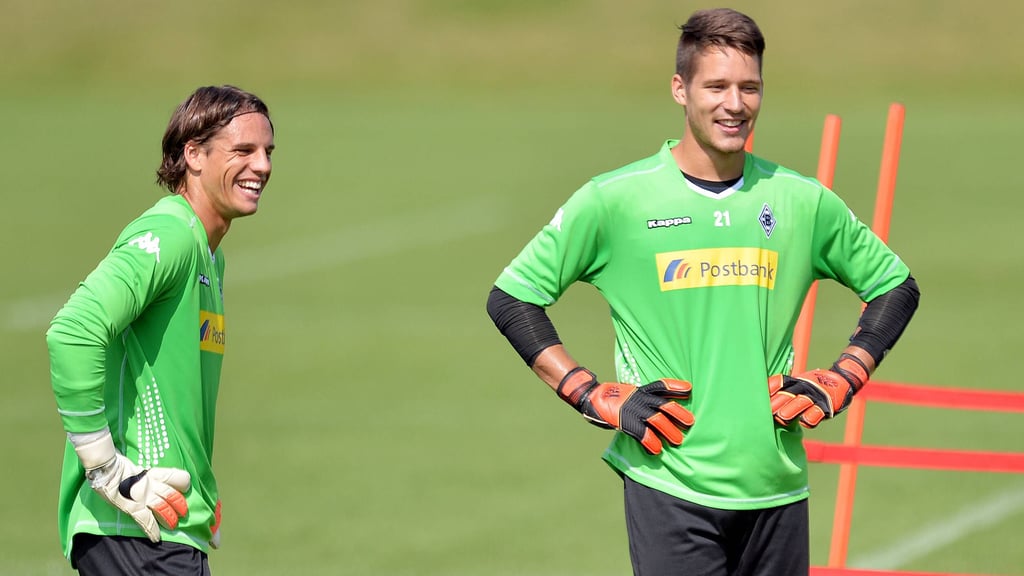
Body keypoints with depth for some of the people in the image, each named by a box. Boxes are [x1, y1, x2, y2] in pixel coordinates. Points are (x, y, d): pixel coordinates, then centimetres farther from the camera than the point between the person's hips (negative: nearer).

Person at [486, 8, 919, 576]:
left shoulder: (803, 202, 8)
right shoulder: (615, 199, -1)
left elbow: (895, 285, 21)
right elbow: (510, 298, 4)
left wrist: (835, 385, 8)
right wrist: (600, 399, -4)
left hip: (775, 486, 3)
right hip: (668, 484, -3)